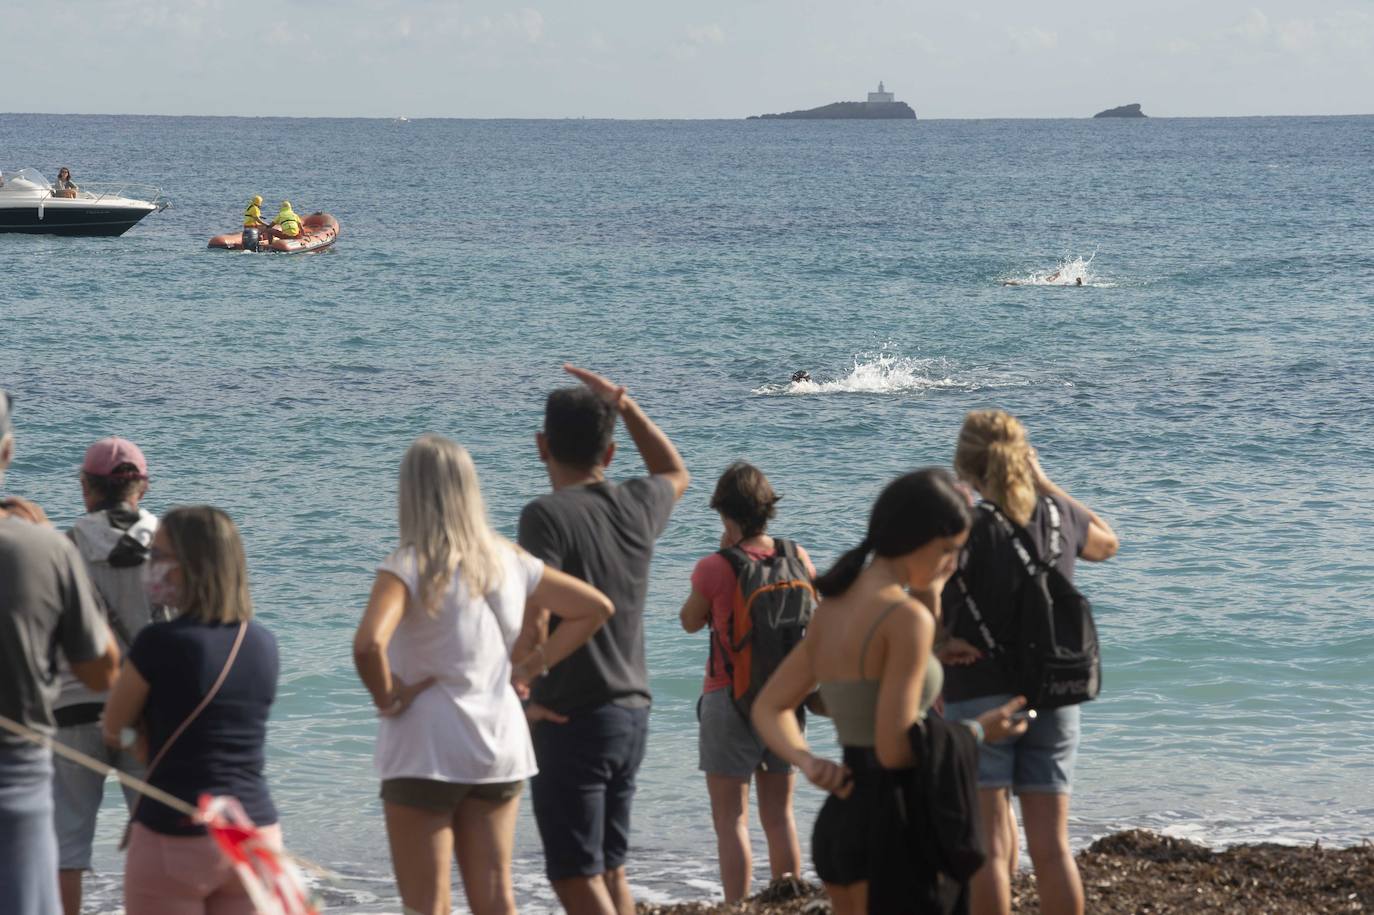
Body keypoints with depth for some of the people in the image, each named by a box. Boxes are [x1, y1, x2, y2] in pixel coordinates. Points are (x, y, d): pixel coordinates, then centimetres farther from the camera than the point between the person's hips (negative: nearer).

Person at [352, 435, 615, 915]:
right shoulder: (508, 561, 6)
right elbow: (596, 608, 14)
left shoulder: (410, 567, -14)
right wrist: (530, 667, 11)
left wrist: (386, 696, -13)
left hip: (426, 749, -6)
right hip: (500, 746, 6)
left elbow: (369, 644, -32)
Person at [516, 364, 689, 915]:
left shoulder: (548, 516, -15)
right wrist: (627, 408, 24)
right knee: (609, 869, 17)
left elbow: (532, 620, -26)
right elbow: (675, 473, 30)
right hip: (633, 712, 7)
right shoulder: (637, 507, 5)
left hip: (571, 719, -7)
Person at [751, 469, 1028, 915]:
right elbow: (896, 748, -19)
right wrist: (979, 731, -5)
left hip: (836, 822, 9)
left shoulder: (834, 607, 11)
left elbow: (768, 709, 17)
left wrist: (808, 763, 0)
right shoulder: (907, 617, -17)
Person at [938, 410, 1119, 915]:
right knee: (1052, 847, 8)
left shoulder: (970, 526, -12)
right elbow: (1105, 542, 27)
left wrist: (937, 643, -13)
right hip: (1053, 698, 4)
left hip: (979, 697, -4)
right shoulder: (1058, 516, 3)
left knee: (989, 848, -1)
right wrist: (1044, 482, 22)